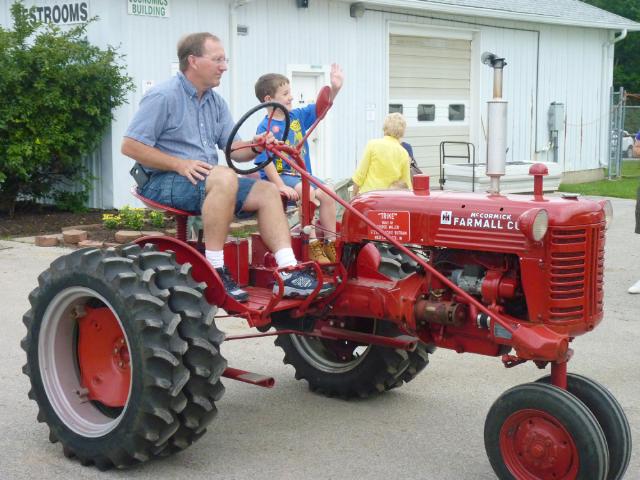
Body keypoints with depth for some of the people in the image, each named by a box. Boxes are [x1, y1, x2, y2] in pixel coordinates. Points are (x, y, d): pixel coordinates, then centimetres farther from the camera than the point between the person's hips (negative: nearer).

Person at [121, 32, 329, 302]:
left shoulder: (216, 102, 15)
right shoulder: (163, 97, -10)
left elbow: (234, 149, 12)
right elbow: (130, 146, -15)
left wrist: (255, 147, -11)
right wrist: (179, 164, -22)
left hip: (208, 182, 8)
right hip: (163, 182, -8)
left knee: (267, 191, -7)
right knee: (224, 177, -35)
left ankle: (287, 271, -16)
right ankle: (215, 269, -32)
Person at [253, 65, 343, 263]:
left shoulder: (297, 116, 9)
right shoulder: (265, 128, -11)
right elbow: (265, 161, -17)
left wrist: (335, 88, -12)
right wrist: (280, 185, -26)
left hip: (302, 174, 7)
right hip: (280, 176, -7)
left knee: (326, 193, -14)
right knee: (307, 192, -31)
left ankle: (330, 243, -4)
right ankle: (313, 245, -25)